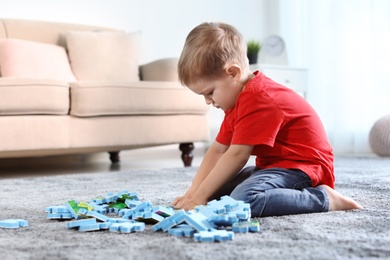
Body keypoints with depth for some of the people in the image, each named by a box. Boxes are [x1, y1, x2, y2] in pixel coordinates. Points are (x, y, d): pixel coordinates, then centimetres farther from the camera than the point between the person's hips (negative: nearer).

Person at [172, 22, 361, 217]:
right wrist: (193, 191, 0)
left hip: (303, 166, -11)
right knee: (215, 188, 4)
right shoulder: (237, 99, 13)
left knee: (244, 198, -34)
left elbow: (237, 155, -23)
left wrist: (201, 196, -18)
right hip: (274, 165, 11)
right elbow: (217, 150, 10)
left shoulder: (258, 99, -21)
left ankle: (323, 199, -18)